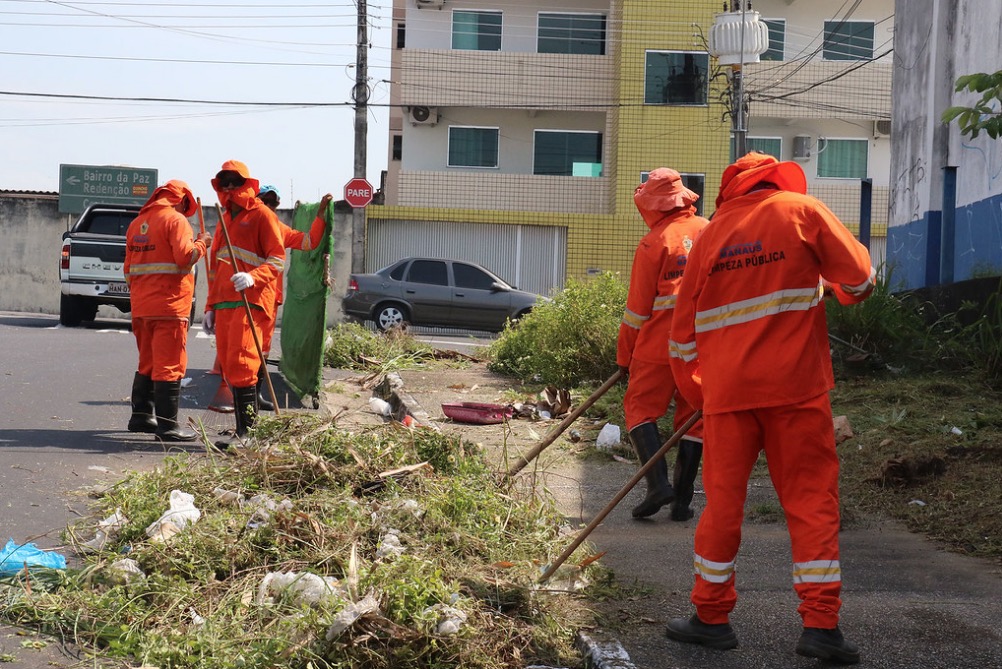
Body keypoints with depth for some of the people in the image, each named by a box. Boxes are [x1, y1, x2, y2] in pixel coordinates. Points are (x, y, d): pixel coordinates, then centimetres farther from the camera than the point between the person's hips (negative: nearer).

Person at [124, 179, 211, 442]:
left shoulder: (137, 223, 17)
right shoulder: (175, 219, -7)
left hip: (141, 306, 8)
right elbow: (185, 257, -19)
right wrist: (201, 243, -1)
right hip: (169, 305, -8)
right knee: (170, 365, -6)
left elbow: (129, 267, 21)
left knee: (148, 362, 19)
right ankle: (167, 424, -8)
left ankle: (142, 415, 25)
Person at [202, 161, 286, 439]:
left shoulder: (261, 215, 0)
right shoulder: (225, 219, 24)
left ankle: (248, 431, -16)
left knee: (241, 366, -16)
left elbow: (278, 259, -9)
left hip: (250, 303, -8)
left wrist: (253, 277, -27)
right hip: (224, 305, 8)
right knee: (228, 368, 6)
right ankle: (242, 429, 11)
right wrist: (211, 307, 24)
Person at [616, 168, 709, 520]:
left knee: (640, 408, 7)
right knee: (693, 418, 10)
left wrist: (624, 356, 4)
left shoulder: (654, 243, -9)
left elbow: (637, 309, -6)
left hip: (660, 345, -5)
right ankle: (682, 500, 10)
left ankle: (658, 482, -10)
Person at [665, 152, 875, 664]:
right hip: (796, 386, -2)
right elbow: (859, 277, -1)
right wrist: (839, 288, 22)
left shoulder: (710, 235, 10)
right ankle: (820, 624, 1)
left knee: (724, 497, 10)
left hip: (727, 388, 2)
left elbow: (683, 333, 12)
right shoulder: (802, 210, 2)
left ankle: (711, 616, 16)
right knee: (811, 497, 3)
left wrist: (697, 393, 24)